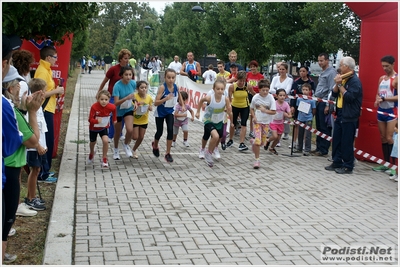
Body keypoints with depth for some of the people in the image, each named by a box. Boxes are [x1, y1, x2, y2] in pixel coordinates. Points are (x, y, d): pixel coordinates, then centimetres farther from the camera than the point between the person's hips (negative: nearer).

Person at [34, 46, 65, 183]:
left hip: (48, 110, 10)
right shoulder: (42, 71, -16)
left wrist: (55, 91, 4)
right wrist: (57, 91, -14)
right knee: (46, 142, -4)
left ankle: (44, 170, 25)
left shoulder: (46, 70, 14)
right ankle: (43, 174, 3)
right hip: (45, 111, -10)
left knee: (48, 141, 15)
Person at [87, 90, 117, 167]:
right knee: (93, 142, 21)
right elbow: (90, 119, -28)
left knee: (105, 141, -22)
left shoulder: (111, 107, -25)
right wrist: (97, 121, -48)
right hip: (93, 127, 0)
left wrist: (114, 119, 11)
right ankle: (92, 153, 56)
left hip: (104, 127, 1)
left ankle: (104, 159, -2)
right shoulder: (94, 107, -33)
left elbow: (114, 109, 2)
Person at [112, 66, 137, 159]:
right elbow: (116, 103, -28)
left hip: (128, 110, 3)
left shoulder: (133, 83, -12)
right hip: (118, 111, -3)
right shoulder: (117, 86, -26)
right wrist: (127, 98, -41)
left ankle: (126, 145, 16)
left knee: (130, 130, -16)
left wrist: (135, 102, -10)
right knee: (118, 132, 11)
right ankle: (116, 150, 38)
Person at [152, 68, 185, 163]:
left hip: (170, 112, 3)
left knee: (170, 130, -14)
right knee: (160, 132, 9)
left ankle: (168, 153, -4)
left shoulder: (176, 87, -12)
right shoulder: (162, 87, -26)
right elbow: (156, 103, -30)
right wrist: (166, 98, -44)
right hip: (160, 112, -3)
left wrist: (183, 105, -1)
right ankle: (155, 145, 44)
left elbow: (179, 95, 11)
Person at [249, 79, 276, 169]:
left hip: (266, 122, 1)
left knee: (263, 142, 8)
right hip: (257, 121, -1)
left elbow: (274, 112, -11)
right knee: (258, 141, -13)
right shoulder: (256, 97, -7)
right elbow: (251, 109, 7)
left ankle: (253, 141, 42)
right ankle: (257, 160, 0)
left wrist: (265, 110, -26)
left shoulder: (270, 98, -9)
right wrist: (254, 117, -9)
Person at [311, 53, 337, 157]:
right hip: (319, 102, 10)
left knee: (324, 128, -5)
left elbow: (331, 90, -16)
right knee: (319, 127, 13)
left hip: (325, 103, -10)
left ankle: (324, 150, -1)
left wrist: (327, 105, -19)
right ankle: (319, 147, 21)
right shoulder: (322, 73, 18)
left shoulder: (331, 72, -11)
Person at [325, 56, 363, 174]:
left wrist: (340, 85, -18)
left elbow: (349, 97, -23)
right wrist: (337, 84, -5)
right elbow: (334, 94, 11)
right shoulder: (343, 78, 13)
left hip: (349, 116, -9)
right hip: (340, 114, 9)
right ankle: (337, 163, 22)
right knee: (336, 140, 12)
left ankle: (348, 166, 3)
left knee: (347, 142, -4)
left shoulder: (355, 81, -13)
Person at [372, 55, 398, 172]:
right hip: (381, 110, 7)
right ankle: (386, 163, 17)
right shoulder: (381, 78, 14)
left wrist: (383, 99, -21)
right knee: (383, 138, 10)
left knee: (389, 138, -12)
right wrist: (376, 100, -2)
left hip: (392, 111, -7)